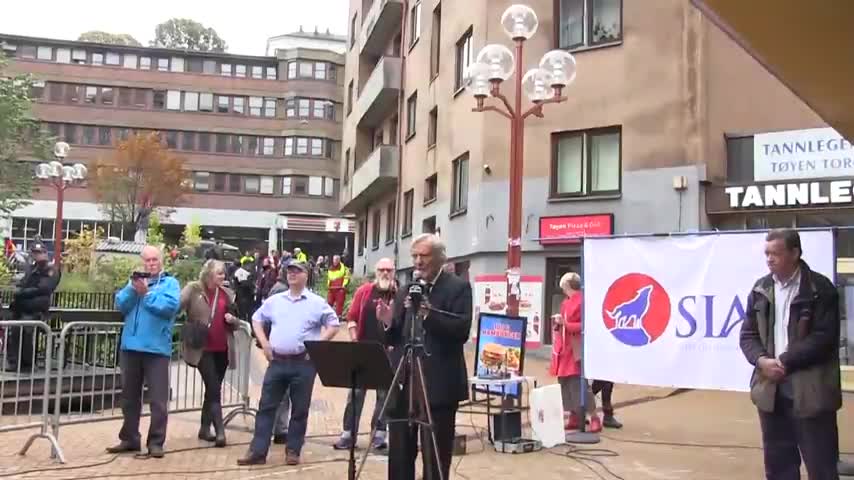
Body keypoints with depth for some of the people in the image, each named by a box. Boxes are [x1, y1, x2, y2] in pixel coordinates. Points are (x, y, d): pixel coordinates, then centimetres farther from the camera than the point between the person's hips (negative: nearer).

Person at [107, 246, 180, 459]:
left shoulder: (170, 282, 2)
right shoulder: (135, 280, 16)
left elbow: (170, 306, -15)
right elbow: (120, 304, 4)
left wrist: (146, 293, -13)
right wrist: (133, 289, -10)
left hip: (156, 348, -5)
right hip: (131, 346, 5)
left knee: (158, 398, -3)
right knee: (129, 396, 13)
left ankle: (156, 442, 3)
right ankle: (129, 438, 24)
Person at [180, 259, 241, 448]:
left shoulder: (227, 294, 11)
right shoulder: (193, 289, -2)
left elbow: (237, 323, 15)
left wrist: (232, 319, -6)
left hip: (222, 349, 5)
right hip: (202, 349, -5)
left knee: (213, 389, 12)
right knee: (214, 389, -10)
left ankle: (205, 428, 23)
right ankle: (220, 431, -9)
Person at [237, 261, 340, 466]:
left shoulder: (317, 303, -1)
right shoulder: (274, 300, 10)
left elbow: (333, 325, 0)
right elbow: (257, 319, 19)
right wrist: (264, 343, 7)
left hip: (303, 363, -3)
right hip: (277, 361, 3)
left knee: (299, 409, 4)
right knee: (266, 406, 3)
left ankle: (293, 451, 16)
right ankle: (258, 451, 8)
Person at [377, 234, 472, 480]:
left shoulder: (458, 287, -3)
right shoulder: (404, 291, 14)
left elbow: (462, 330, -16)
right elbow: (395, 339, 14)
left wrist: (428, 312, -26)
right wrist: (388, 323, -7)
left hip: (438, 386, -5)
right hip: (402, 384, 6)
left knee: (435, 460, 2)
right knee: (399, 458, 12)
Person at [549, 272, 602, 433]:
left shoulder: (582, 301, -13)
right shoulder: (566, 302, 15)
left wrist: (565, 323, -20)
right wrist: (558, 321, 4)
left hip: (576, 350, -9)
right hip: (565, 349, 9)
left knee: (579, 385, -11)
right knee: (566, 384, 10)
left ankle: (594, 420, -6)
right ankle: (573, 418, 17)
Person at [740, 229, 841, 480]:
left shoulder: (820, 288, -7)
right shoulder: (761, 289, 9)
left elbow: (824, 338, -13)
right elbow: (748, 334, 8)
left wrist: (785, 362, -15)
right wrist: (762, 360, -10)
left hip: (810, 391, -5)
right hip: (770, 389, 5)